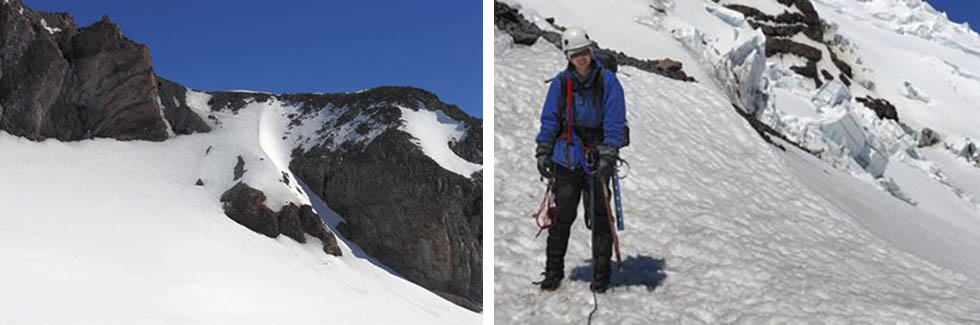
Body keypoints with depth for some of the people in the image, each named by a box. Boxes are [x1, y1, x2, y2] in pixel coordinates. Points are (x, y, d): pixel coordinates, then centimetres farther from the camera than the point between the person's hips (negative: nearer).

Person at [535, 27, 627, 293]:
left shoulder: (607, 81, -3)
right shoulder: (560, 83, 3)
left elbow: (615, 121, -6)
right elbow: (549, 119, 8)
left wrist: (609, 156, -15)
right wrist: (543, 153, 2)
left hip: (596, 158, -2)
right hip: (566, 157, 2)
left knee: (599, 217, 0)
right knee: (562, 215, 4)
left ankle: (601, 274, 12)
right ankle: (554, 271, 17)